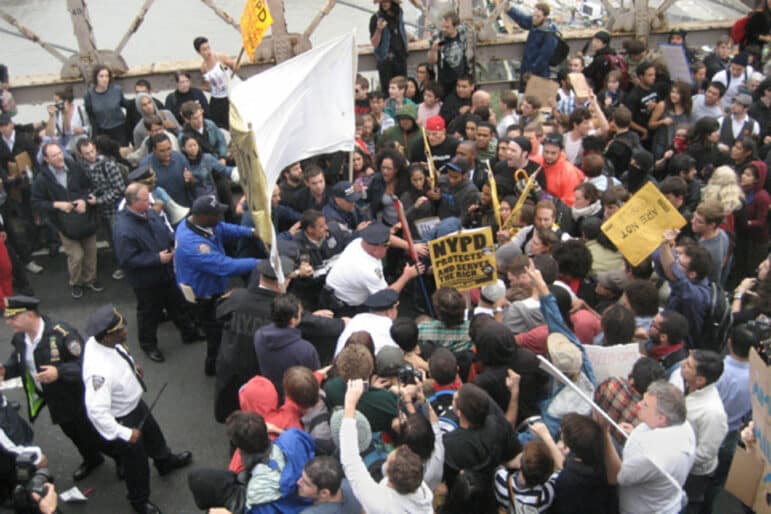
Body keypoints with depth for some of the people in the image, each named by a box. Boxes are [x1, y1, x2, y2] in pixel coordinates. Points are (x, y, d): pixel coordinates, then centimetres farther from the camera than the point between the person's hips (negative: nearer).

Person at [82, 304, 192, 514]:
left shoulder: (100, 340, -20)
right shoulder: (99, 371, -45)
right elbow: (96, 411, -40)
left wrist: (131, 367, 8)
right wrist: (124, 434, -28)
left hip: (135, 402, 8)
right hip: (122, 419, -8)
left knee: (153, 434, 34)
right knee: (136, 461, 19)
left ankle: (165, 461, 68)